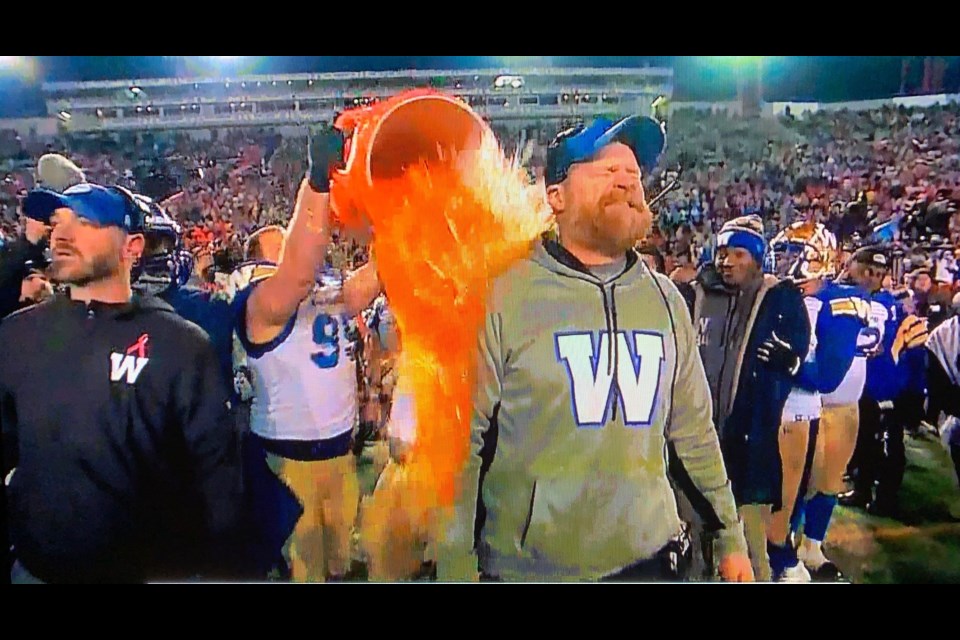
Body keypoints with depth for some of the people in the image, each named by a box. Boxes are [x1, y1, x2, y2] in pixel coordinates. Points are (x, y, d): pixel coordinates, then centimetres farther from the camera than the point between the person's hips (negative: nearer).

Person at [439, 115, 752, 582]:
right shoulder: (503, 293, -13)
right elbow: (461, 441, -12)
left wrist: (731, 537, 13)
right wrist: (457, 567, -11)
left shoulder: (665, 299, 3)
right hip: (528, 567, -3)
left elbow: (694, 429, 9)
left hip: (648, 556, 4)